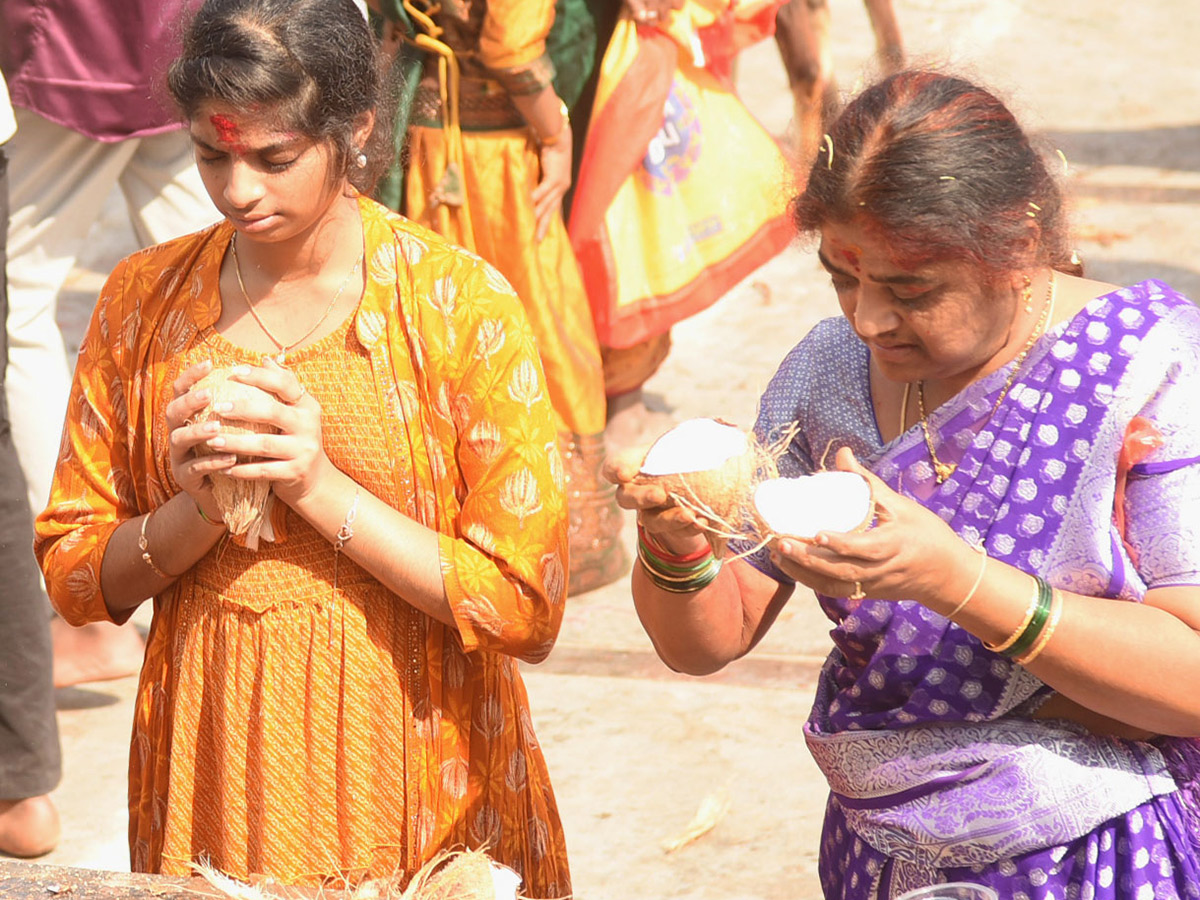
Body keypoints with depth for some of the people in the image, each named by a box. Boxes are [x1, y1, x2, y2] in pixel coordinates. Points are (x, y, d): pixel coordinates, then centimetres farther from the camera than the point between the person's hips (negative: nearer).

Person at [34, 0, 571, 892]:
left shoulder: (463, 305, -10)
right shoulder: (143, 300, 0)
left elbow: (527, 607, -13)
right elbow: (73, 575, 4)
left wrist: (320, 488, -19)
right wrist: (199, 508, -14)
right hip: (209, 787, 3)